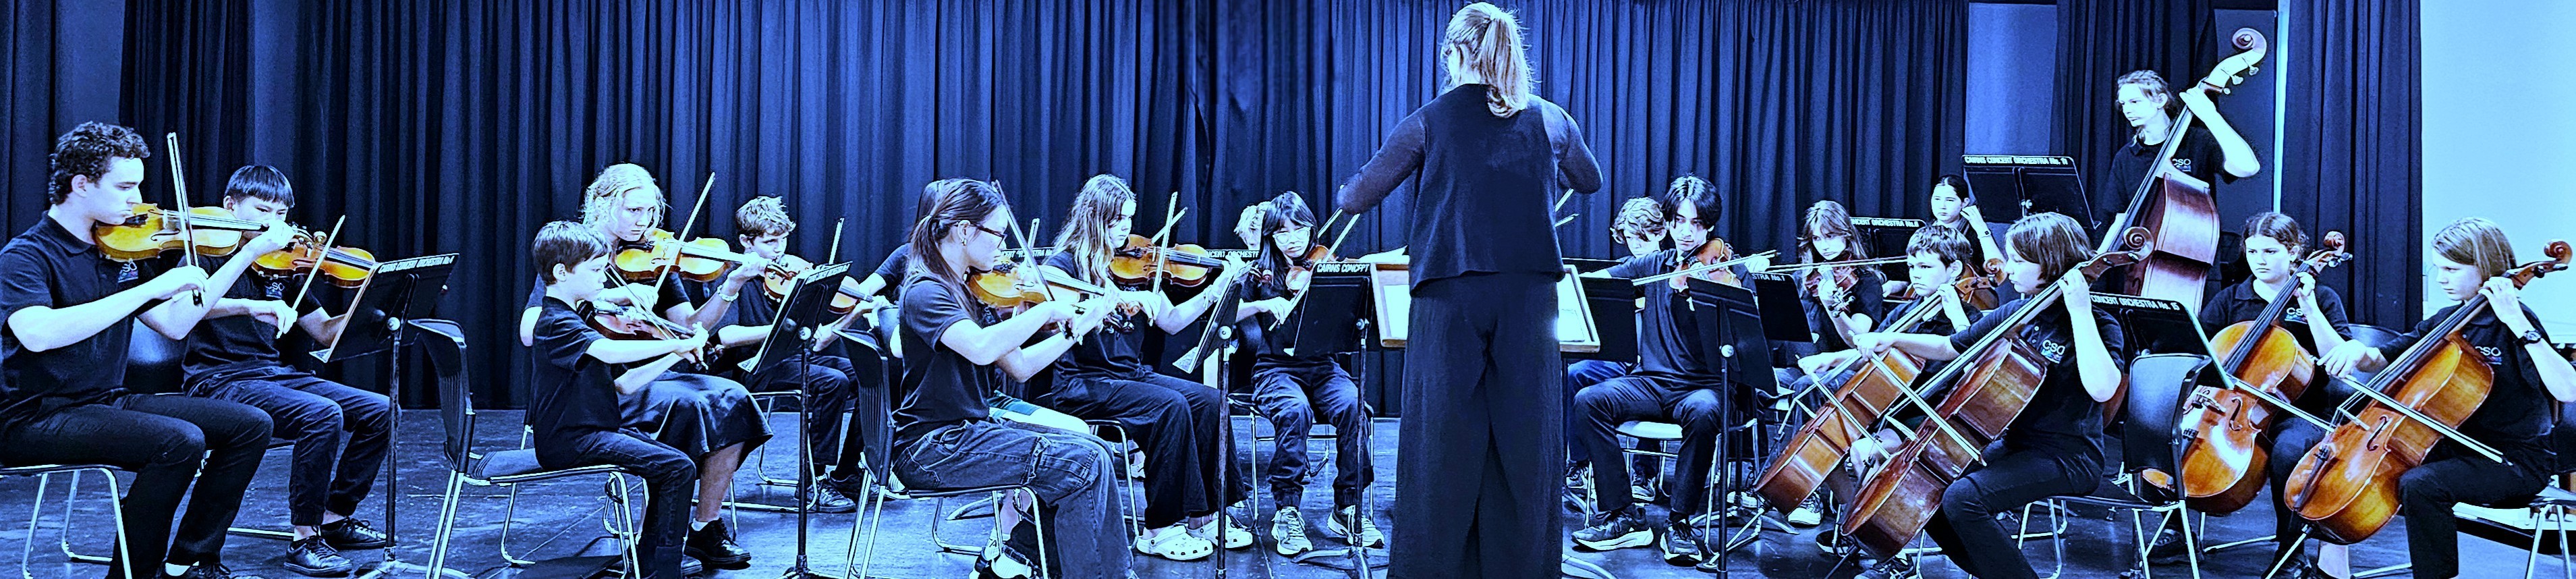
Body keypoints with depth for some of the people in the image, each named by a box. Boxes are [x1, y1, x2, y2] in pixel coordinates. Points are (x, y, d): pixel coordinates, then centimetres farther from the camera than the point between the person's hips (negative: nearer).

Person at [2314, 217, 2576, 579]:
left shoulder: (2514, 322, -15)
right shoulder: (2447, 321, 8)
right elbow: (2382, 361, 14)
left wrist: (2519, 325, -33)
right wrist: (2358, 351, -10)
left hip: (2515, 460, -8)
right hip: (2455, 445, 8)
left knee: (2421, 484, -34)